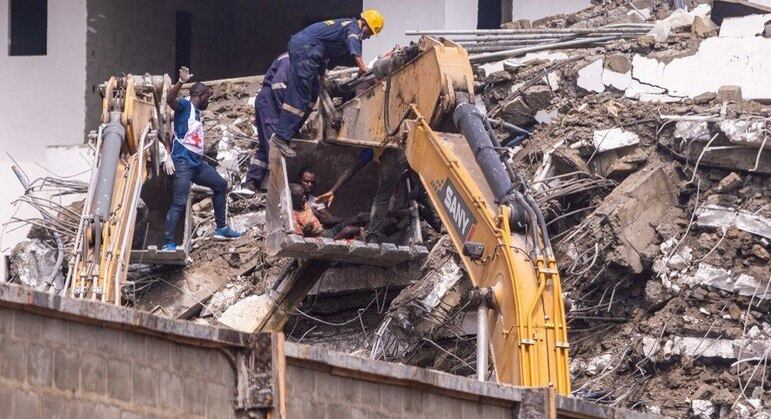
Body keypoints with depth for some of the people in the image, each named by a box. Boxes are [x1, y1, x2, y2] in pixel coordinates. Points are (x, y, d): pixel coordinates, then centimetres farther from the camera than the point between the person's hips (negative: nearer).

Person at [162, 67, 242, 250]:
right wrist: (181, 82, -41)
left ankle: (221, 228, 28)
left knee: (220, 184, 20)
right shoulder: (184, 106, -4)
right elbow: (170, 100, -27)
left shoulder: (197, 113, 21)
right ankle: (169, 243, -18)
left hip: (197, 163, 10)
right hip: (182, 162, -10)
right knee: (180, 203, -16)